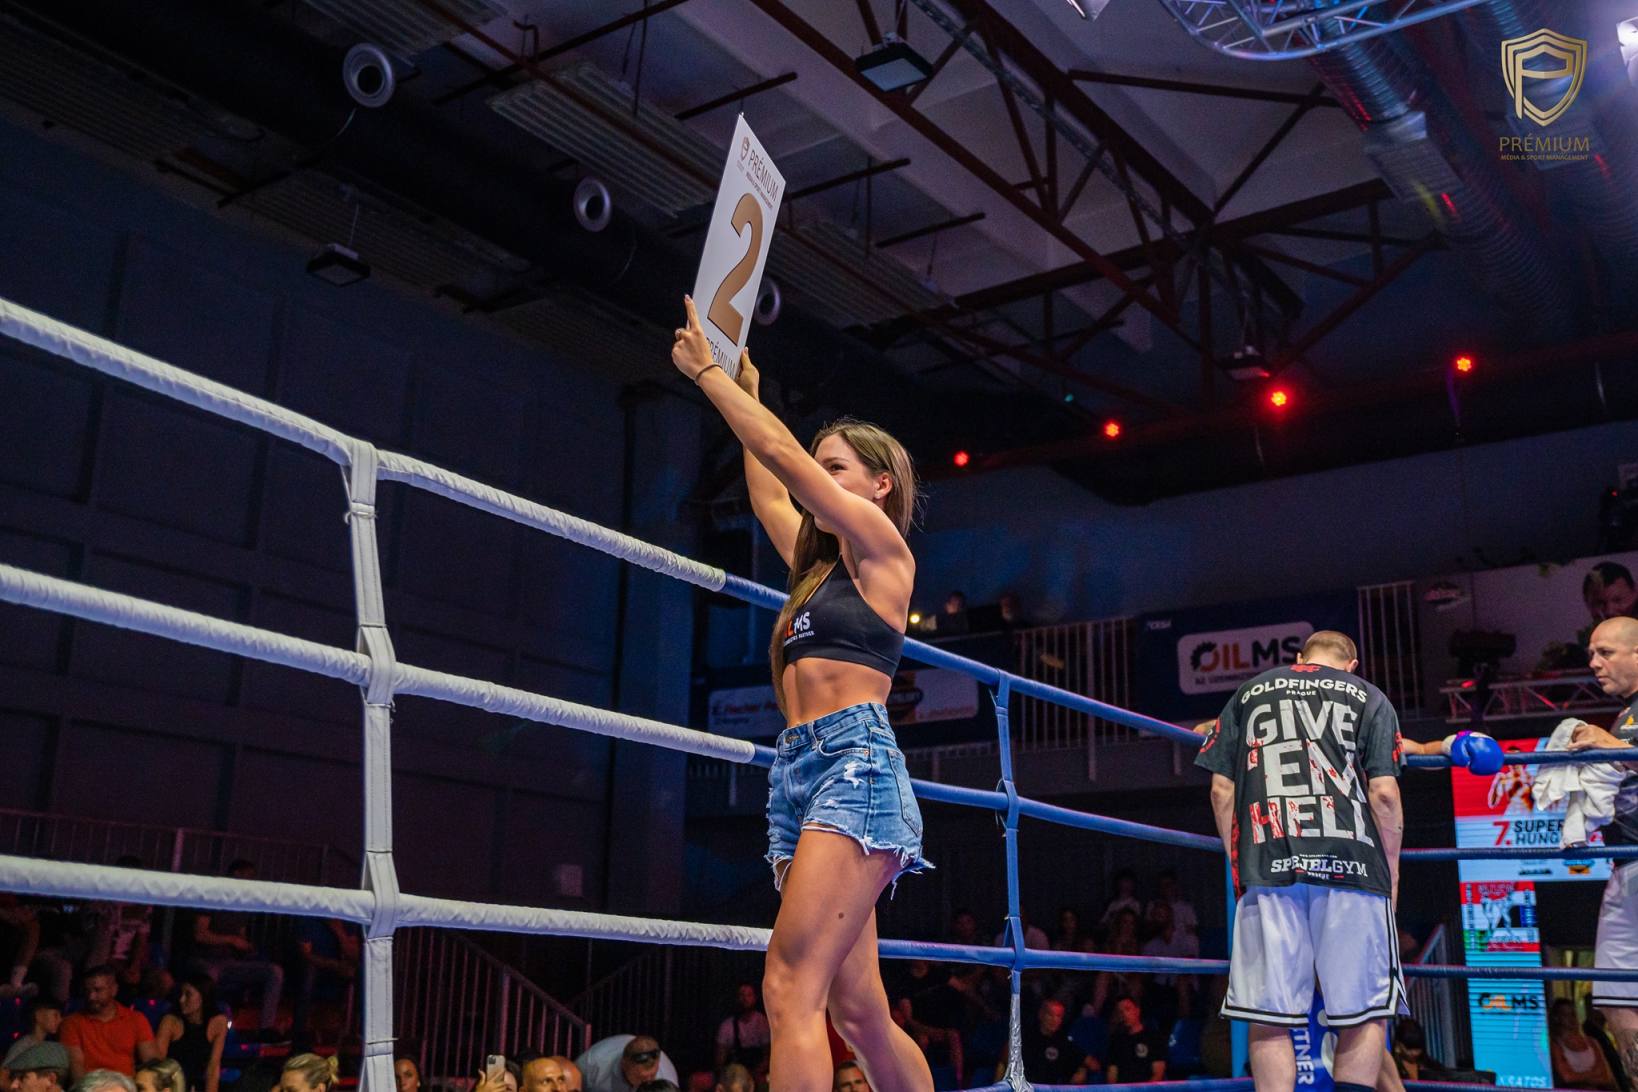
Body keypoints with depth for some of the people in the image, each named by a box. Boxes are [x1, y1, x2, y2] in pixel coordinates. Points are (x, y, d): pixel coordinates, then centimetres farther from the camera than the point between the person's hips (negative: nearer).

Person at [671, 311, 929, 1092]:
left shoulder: (881, 544, 3)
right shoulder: (821, 562, 24)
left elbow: (784, 454, -1)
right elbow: (769, 494, 37)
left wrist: (708, 372, 8)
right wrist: (747, 394, 42)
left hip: (856, 763, -9)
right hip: (799, 771, 9)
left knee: (791, 985, -20)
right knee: (858, 1013, 7)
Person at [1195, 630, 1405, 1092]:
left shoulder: (1248, 694, 20)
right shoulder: (1367, 697, 15)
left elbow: (1222, 790, 12)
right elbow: (1384, 793, 3)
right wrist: (1391, 873, 10)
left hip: (1267, 868, 1)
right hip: (1351, 864, -1)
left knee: (1268, 1019, 2)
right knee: (1364, 1014, 6)